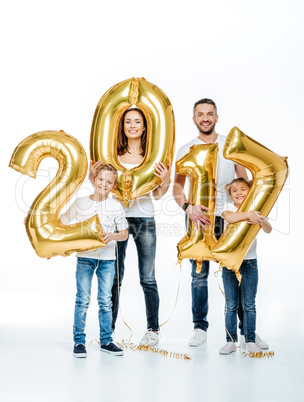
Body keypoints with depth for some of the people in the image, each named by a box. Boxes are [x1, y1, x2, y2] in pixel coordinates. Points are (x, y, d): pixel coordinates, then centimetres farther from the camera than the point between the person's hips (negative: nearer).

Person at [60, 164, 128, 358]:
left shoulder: (116, 207, 0)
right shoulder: (80, 203, 1)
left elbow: (124, 234, 3)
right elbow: (62, 222, 10)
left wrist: (113, 236, -18)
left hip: (107, 258, 1)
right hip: (85, 256, 0)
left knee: (105, 300, 7)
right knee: (82, 299, 0)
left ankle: (106, 340, 18)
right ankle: (79, 341, 11)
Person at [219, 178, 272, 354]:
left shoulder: (256, 210, 1)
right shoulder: (228, 207, -1)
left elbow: (268, 230, -13)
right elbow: (228, 217, -25)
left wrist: (261, 220, -34)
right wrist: (248, 214, -38)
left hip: (250, 262, 1)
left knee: (249, 305, 7)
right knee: (231, 305, 6)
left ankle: (250, 341, 18)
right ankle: (231, 341, 15)